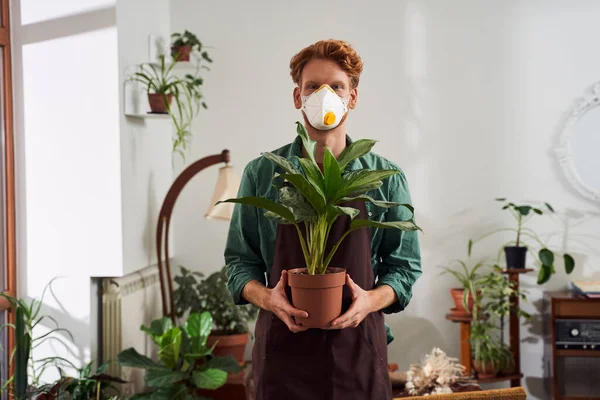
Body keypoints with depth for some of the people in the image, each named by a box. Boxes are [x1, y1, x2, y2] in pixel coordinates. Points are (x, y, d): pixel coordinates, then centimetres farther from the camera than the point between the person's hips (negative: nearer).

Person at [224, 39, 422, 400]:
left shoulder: (385, 177, 3)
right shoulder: (262, 174, 3)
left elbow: (403, 264, 6)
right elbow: (240, 261, 7)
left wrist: (371, 300, -13)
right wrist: (267, 298, -12)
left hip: (359, 347, 0)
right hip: (282, 347, 0)